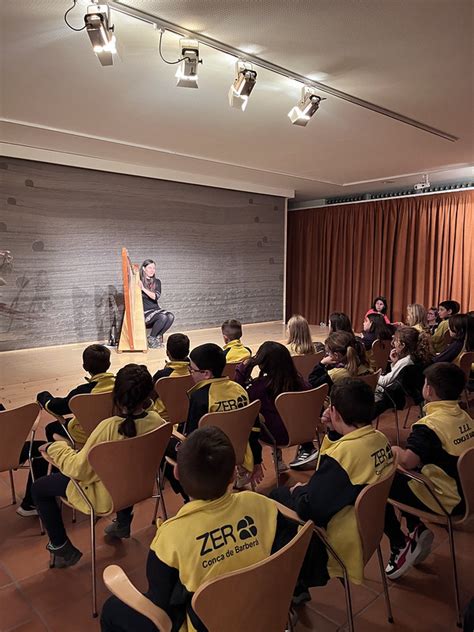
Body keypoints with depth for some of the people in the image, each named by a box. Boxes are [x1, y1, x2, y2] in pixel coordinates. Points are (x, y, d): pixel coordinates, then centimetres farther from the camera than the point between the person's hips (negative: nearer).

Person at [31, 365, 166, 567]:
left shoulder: (109, 428, -35)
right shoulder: (156, 420, -20)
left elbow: (79, 469, -24)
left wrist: (55, 448, -10)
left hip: (106, 495, -5)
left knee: (39, 488, 11)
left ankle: (63, 549, 19)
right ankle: (123, 524, 46)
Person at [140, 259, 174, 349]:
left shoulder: (157, 282, 11)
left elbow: (156, 296, -6)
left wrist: (143, 289, -17)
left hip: (156, 309, 5)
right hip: (144, 312, -4)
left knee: (170, 316, -25)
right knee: (163, 317, -30)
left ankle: (158, 337, -6)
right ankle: (151, 339, -10)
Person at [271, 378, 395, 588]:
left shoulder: (342, 453, -31)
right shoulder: (381, 439, -6)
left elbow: (308, 509, -26)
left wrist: (298, 490, -5)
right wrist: (333, 431, -2)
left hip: (344, 540, -8)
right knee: (279, 493, 14)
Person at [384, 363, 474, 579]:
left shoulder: (430, 425, -25)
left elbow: (408, 461, -37)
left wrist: (393, 450, -14)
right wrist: (404, 451, 11)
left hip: (446, 502, -8)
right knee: (402, 477, 23)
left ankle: (401, 545, 8)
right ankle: (418, 529, 20)